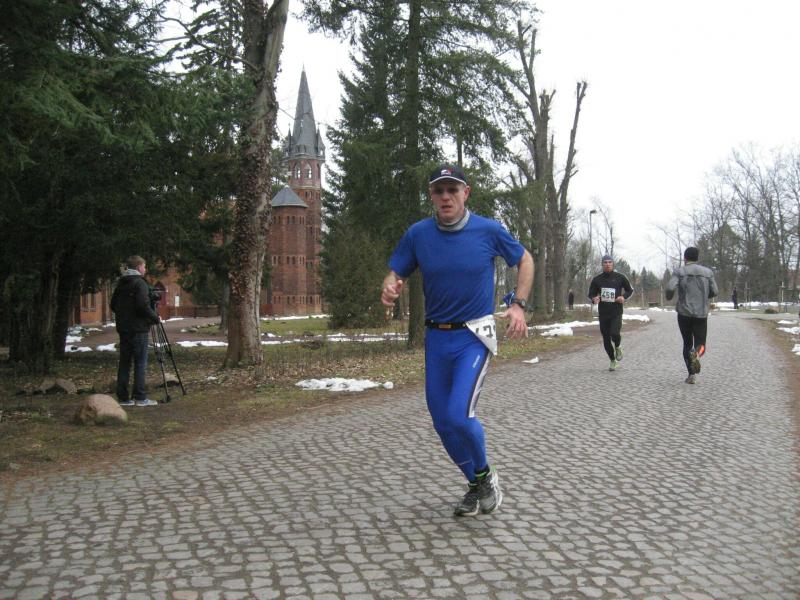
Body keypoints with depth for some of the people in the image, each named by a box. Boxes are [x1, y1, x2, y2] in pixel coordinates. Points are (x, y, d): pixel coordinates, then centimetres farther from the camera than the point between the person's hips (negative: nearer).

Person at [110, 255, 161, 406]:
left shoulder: (120, 283, 13)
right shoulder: (139, 283, -10)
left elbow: (113, 305, 17)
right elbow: (143, 306, -19)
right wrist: (155, 318, -6)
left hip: (123, 329, 7)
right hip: (138, 329, -7)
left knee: (124, 362, 9)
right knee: (140, 363, -3)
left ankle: (123, 397, 10)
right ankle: (140, 398, -4)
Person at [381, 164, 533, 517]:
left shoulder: (489, 230, -7)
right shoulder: (417, 234, -2)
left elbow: (524, 261, 9)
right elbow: (395, 275, 2)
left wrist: (519, 305, -4)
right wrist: (390, 290, -22)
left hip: (474, 336, -4)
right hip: (436, 338, 4)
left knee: (459, 415, -19)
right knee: (443, 423, 8)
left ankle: (485, 474, 11)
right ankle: (477, 485, 31)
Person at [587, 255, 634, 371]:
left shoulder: (620, 277, 1)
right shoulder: (597, 279, 5)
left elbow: (630, 290, 11)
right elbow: (591, 294, 12)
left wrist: (624, 297, -10)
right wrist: (594, 299, -12)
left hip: (616, 312, -3)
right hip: (603, 313, 3)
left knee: (615, 333, -23)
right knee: (606, 339, 6)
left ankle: (618, 347, 12)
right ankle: (613, 361, 26)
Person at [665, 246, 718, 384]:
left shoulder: (679, 272, -2)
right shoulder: (708, 272, 4)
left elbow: (670, 288, -15)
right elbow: (714, 291, 5)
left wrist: (669, 297, 7)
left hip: (684, 313, -1)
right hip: (701, 314, 1)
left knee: (687, 343, 13)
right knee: (700, 344, 9)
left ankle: (692, 374, 5)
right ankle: (696, 354, -27)